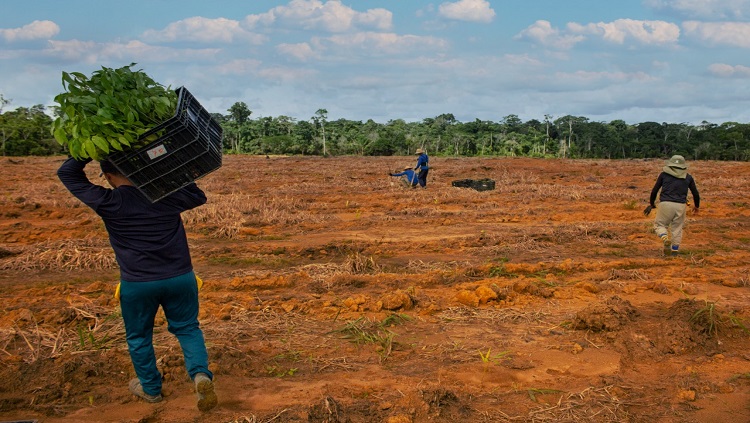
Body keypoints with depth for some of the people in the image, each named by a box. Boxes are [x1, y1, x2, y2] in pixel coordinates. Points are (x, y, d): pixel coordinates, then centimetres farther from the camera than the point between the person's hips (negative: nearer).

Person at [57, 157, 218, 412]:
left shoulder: (109, 203, -10)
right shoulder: (167, 194, -4)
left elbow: (67, 173, 2)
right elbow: (199, 197, 17)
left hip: (137, 284, -2)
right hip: (180, 277, 2)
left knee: (139, 337, 20)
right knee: (187, 328, 17)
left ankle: (151, 389, 33)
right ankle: (201, 373, -5)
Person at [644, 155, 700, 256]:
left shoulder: (664, 174, 9)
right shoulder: (688, 177, 13)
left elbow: (654, 190, 8)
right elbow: (696, 194, 17)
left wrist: (651, 204, 21)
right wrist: (696, 206, 34)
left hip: (665, 204, -2)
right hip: (681, 206, 2)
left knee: (659, 225, 11)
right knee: (677, 228, 14)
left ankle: (665, 239, -18)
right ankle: (675, 250, 11)